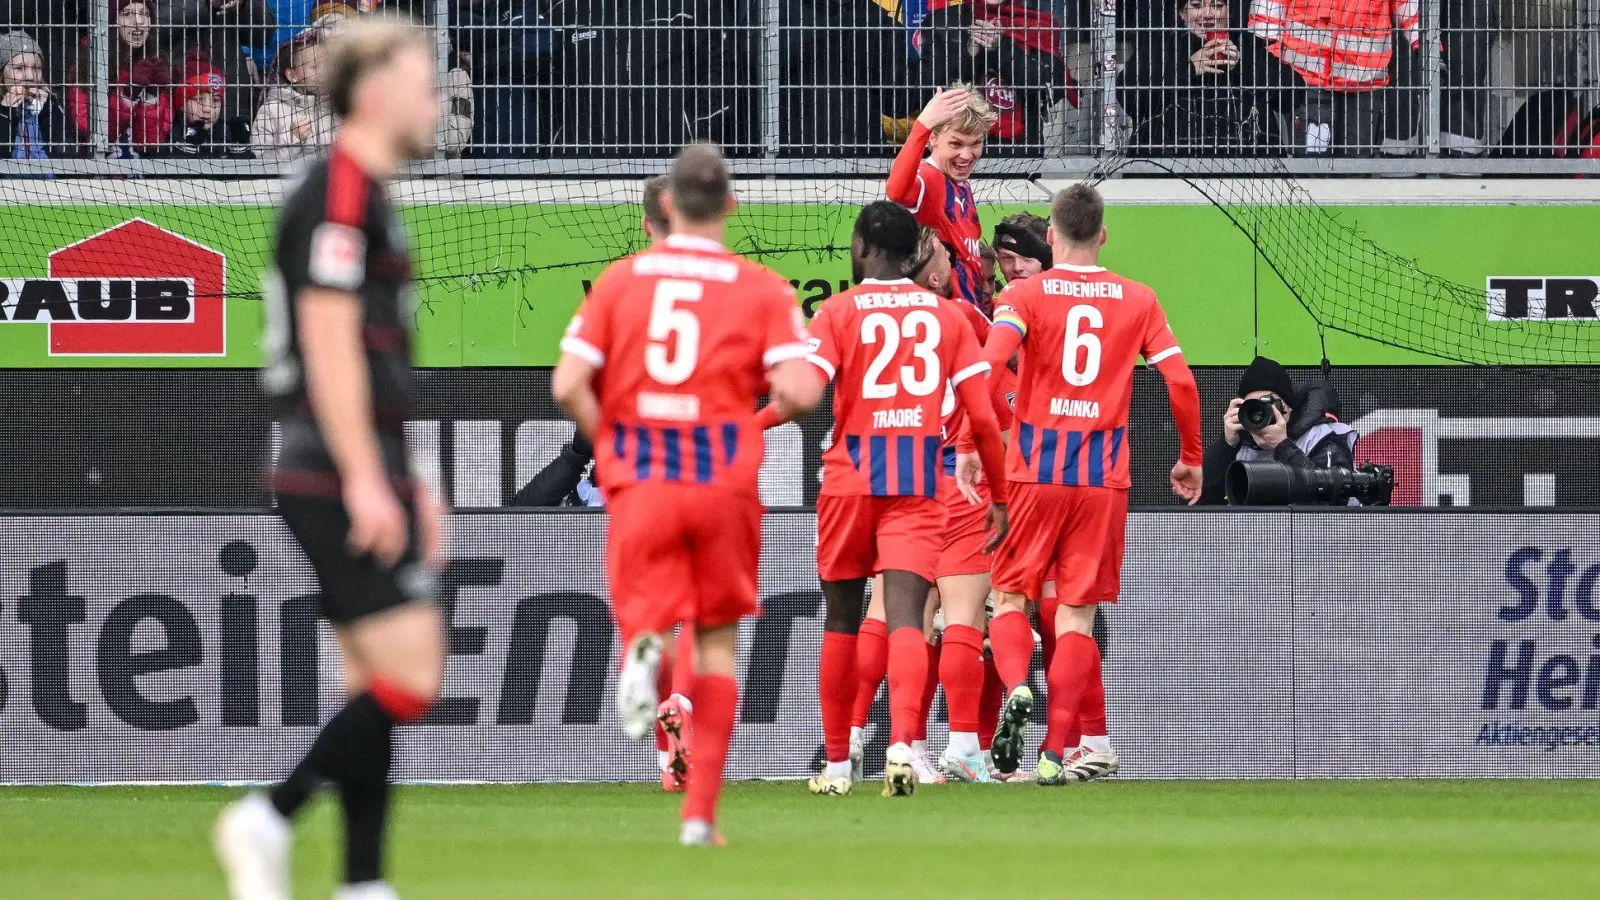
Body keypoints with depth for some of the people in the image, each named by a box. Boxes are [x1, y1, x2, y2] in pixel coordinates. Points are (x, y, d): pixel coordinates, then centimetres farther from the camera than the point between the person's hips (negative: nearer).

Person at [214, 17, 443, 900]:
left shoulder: (365, 195, 19)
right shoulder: (339, 194, -13)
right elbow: (329, 346, -19)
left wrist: (406, 482, 25)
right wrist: (365, 480, -22)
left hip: (362, 480, 10)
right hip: (338, 477, -10)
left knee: (377, 684, 9)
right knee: (409, 677, -13)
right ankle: (267, 821, -9)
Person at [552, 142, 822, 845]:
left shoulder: (619, 280, 4)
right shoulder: (762, 290, 0)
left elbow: (568, 386, -3)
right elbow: (799, 393, -11)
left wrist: (611, 445, 12)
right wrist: (777, 398, 12)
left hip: (639, 480, 0)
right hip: (725, 483, 0)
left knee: (646, 614, 7)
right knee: (718, 641, 13)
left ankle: (644, 650, -33)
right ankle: (700, 811, 8)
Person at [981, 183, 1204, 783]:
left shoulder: (1026, 295, 0)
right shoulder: (1138, 300, 6)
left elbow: (988, 363, -17)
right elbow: (1180, 380, 1)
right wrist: (1191, 459, 13)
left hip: (1033, 469, -1)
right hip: (1105, 474, 1)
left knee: (1010, 596, 10)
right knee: (1076, 611, 3)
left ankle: (1017, 689, -19)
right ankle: (1056, 746, -6)